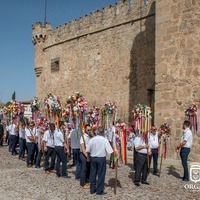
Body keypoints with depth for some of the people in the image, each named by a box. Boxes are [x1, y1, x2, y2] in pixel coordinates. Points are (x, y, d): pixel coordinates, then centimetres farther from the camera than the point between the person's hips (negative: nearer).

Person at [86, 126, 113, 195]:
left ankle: (92, 189, 23)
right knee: (101, 174, 5)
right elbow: (110, 151, -16)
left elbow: (87, 150, 1)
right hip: (101, 158, -3)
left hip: (93, 158, 3)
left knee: (93, 174, 13)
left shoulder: (92, 139, -3)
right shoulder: (105, 140, -11)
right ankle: (99, 191, 10)